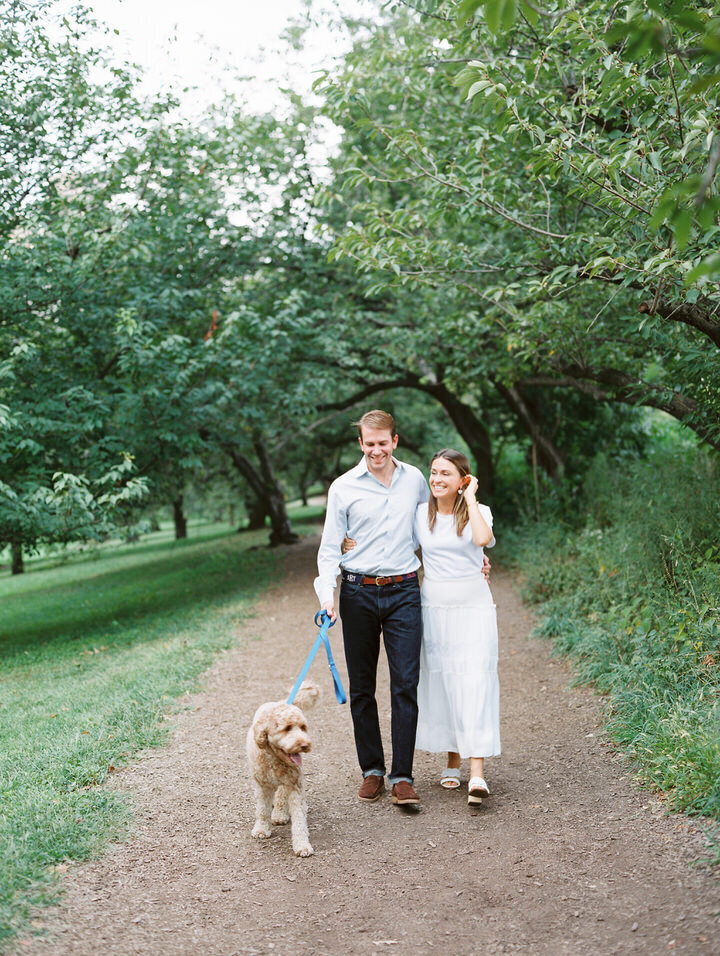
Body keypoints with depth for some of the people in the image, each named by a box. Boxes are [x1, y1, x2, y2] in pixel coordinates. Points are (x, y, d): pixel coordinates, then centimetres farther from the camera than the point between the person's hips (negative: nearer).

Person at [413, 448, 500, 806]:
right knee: (440, 681, 5)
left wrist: (470, 497, -13)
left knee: (474, 681, -10)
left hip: (473, 605, -3)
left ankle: (477, 773, -15)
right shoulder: (421, 514, 5)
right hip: (434, 606, 3)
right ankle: (452, 761, 21)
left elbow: (483, 538, -24)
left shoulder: (478, 511, -2)